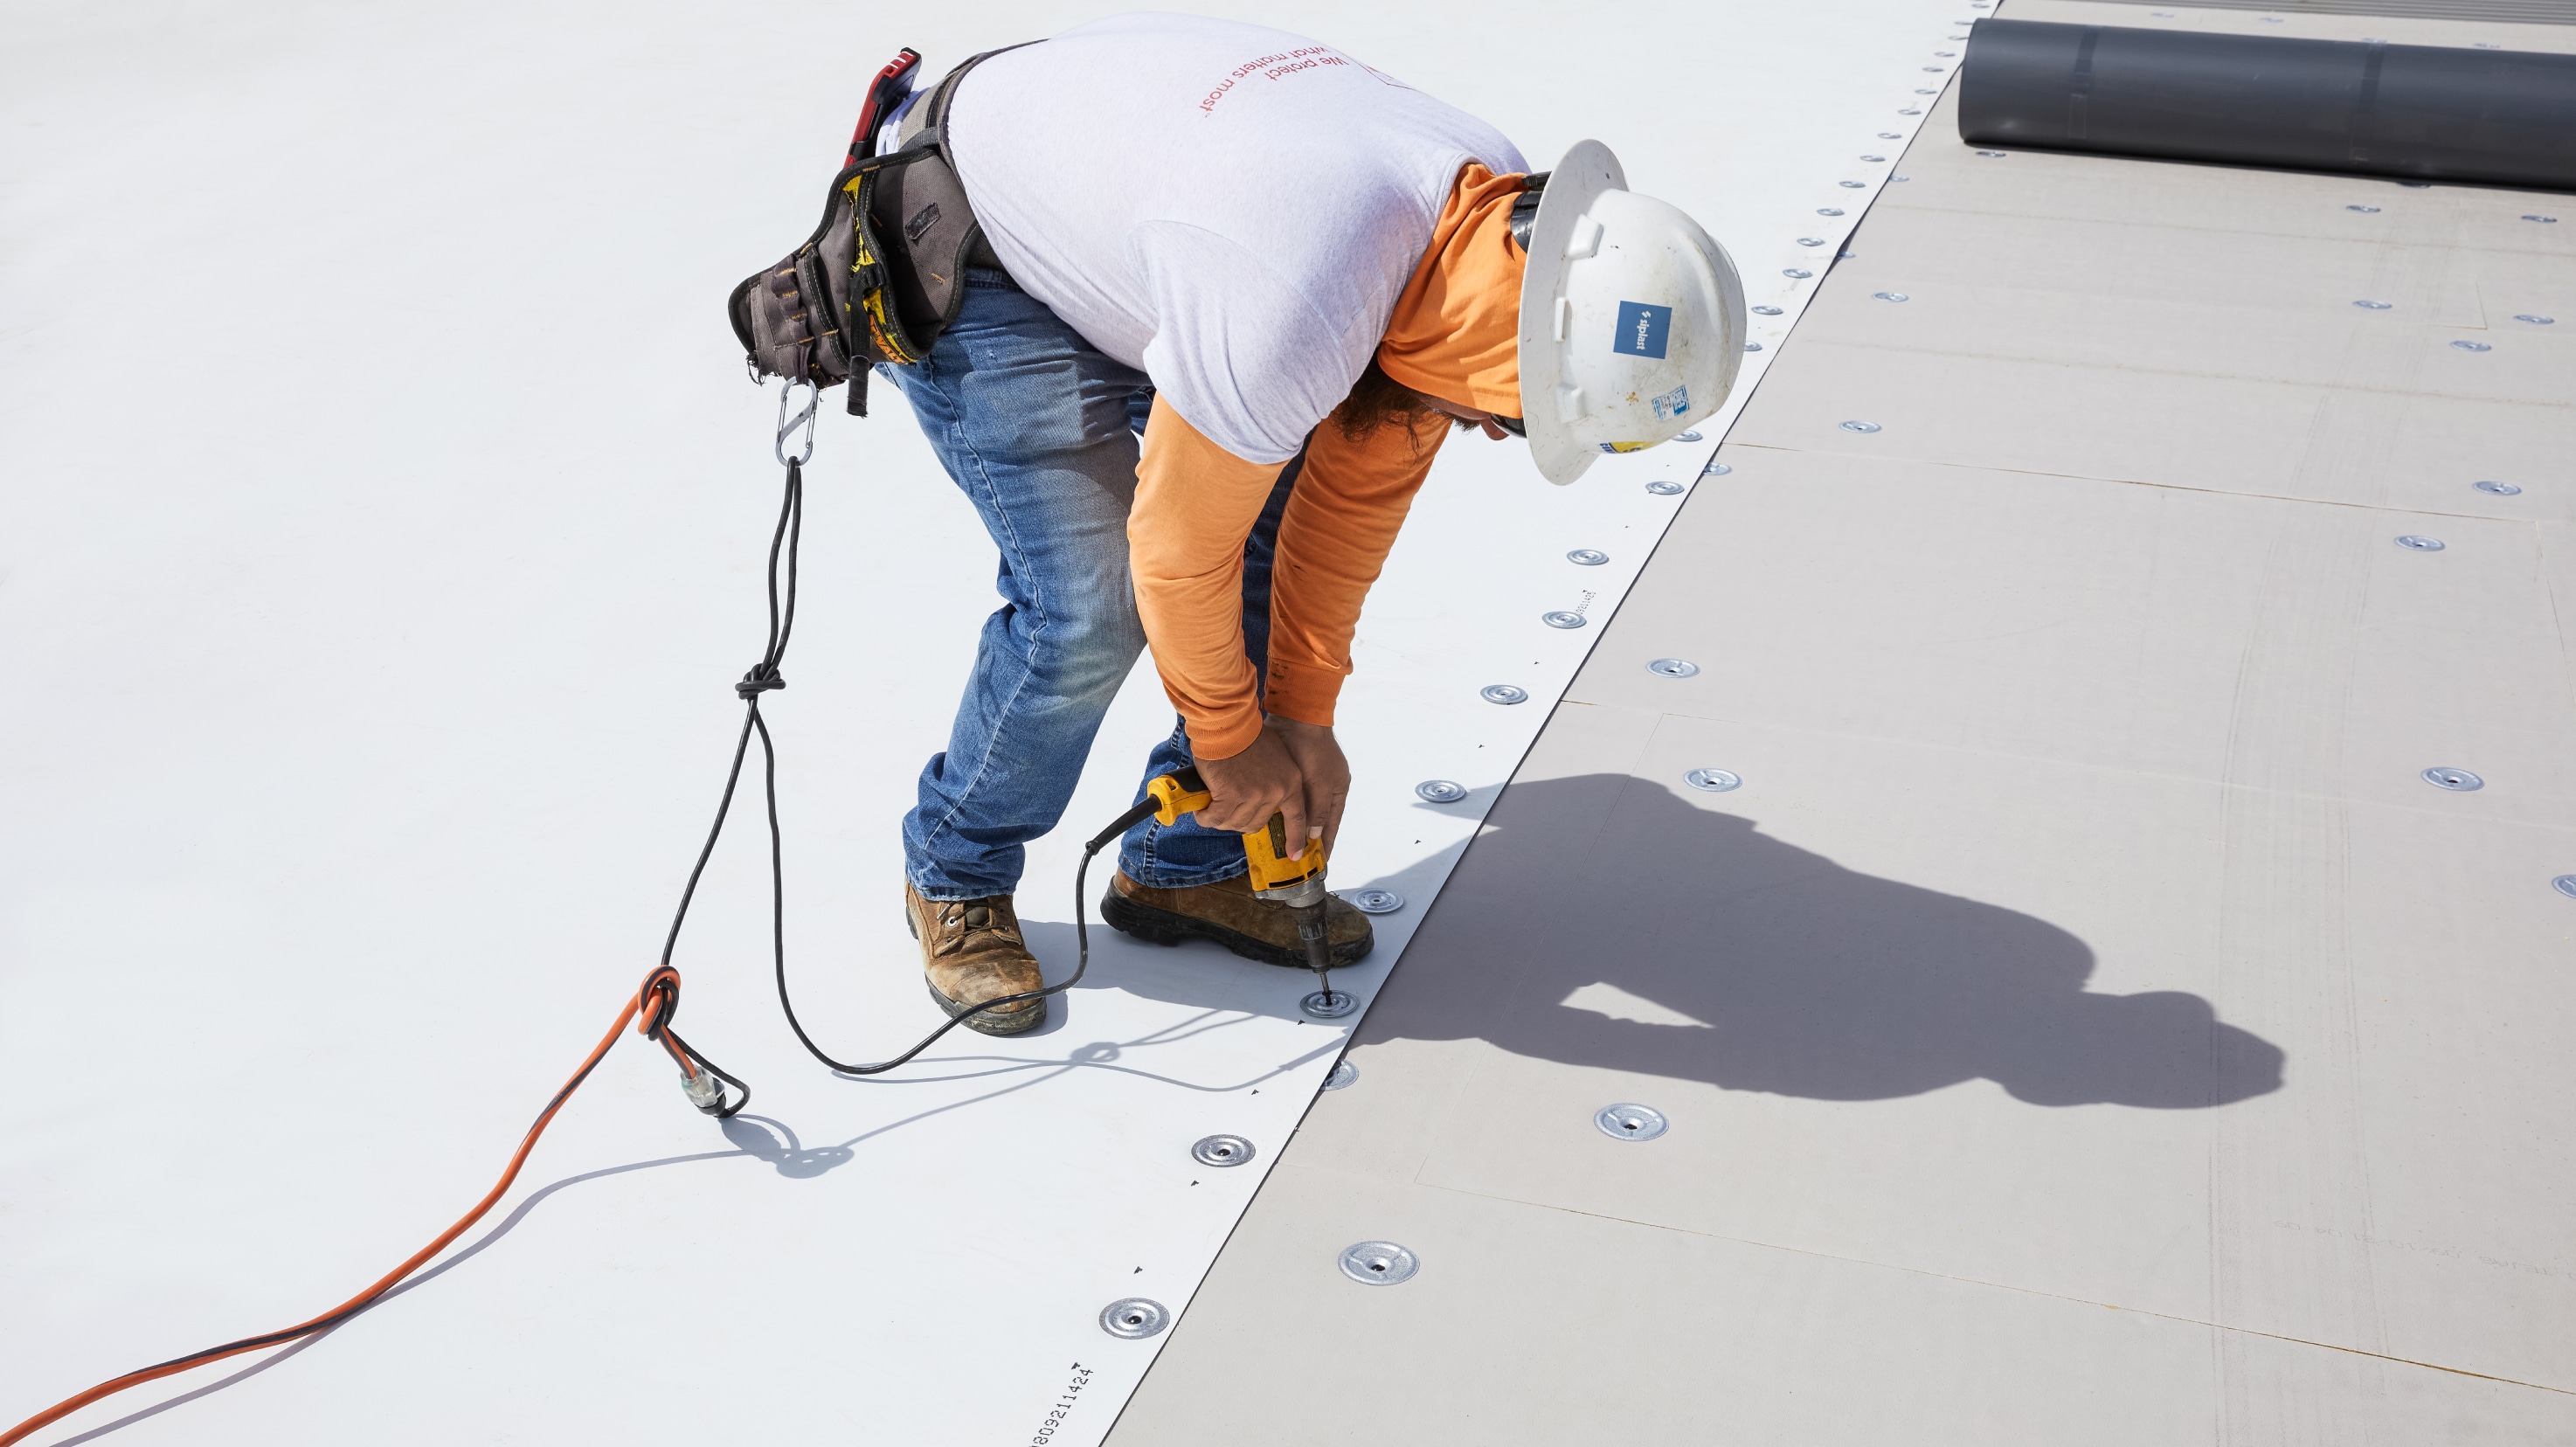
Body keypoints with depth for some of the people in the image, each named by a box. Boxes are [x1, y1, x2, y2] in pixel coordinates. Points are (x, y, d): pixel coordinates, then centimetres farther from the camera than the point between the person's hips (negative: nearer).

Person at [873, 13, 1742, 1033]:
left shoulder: (1497, 210, -16)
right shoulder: (1289, 325, -42)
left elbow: (1360, 489, -5)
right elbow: (1180, 552, -26)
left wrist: (1303, 715, -1)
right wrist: (1229, 740, -8)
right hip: (964, 258, -8)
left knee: (1292, 538, 2)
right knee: (1089, 608, -17)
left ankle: (1184, 867, 17)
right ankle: (956, 878, 9)